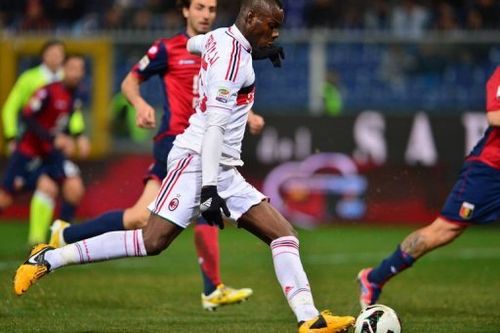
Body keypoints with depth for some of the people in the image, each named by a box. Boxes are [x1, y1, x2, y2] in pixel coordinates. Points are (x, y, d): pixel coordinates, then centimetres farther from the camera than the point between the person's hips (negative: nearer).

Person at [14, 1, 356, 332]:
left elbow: (192, 43, 39)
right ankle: (48, 258, -6)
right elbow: (215, 123, -21)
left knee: (284, 234, 1)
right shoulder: (233, 56, -14)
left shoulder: (220, 38, 13)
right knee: (152, 241, -15)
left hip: (223, 170, 10)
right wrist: (210, 188, -27)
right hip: (196, 159, -10)